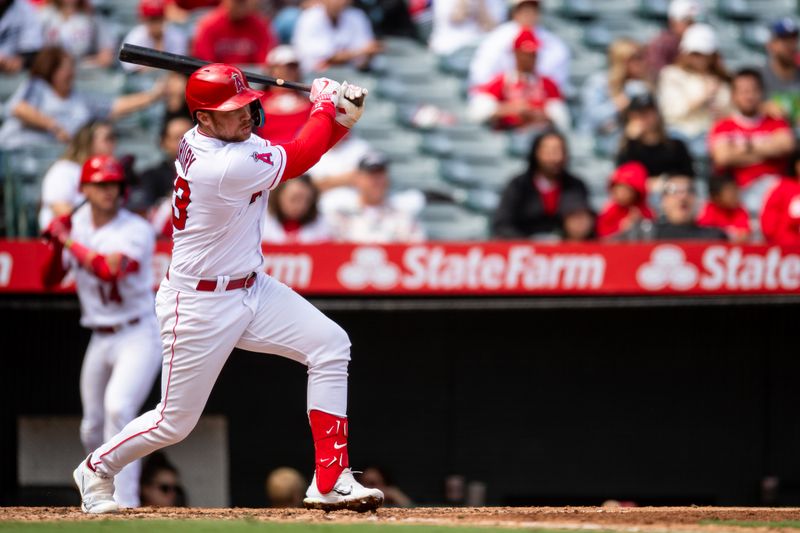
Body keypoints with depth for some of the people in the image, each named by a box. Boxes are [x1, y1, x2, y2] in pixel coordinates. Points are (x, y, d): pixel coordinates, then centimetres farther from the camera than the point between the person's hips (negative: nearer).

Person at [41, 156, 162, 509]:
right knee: (92, 429, 10)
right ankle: (108, 497, 31)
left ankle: (124, 502, -25)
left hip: (139, 336, -7)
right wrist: (57, 244, -10)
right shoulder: (77, 224, 5)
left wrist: (69, 241, -19)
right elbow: (50, 280, 8)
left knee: (117, 407, -26)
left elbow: (109, 269, -29)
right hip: (100, 340, 7)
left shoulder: (136, 231, -13)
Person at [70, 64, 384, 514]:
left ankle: (331, 482, -5)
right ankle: (97, 469, 32)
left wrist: (345, 117, -12)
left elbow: (299, 152, 4)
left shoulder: (214, 139, -2)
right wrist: (325, 103, 0)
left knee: (330, 345, -6)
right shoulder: (226, 168, -29)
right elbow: (301, 157, -15)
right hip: (200, 305, -9)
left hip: (252, 290, 9)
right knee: (175, 422, 3)